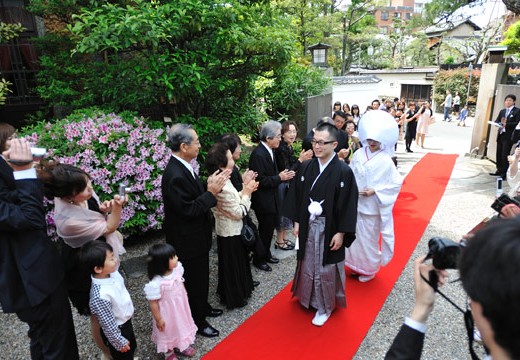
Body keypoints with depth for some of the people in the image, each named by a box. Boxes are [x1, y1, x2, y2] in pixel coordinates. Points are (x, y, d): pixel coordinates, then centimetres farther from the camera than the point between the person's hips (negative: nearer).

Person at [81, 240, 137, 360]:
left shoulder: (112, 273, -18)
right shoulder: (100, 296, -38)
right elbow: (108, 325, -26)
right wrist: (119, 342, -15)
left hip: (127, 322, 7)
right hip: (116, 331, -7)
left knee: (132, 347, 31)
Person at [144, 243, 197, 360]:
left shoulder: (177, 269, -19)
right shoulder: (155, 284, -38)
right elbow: (153, 303, -24)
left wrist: (184, 298, 14)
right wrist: (158, 319, -12)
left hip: (180, 306, 6)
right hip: (167, 312, -6)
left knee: (181, 325, 29)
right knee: (168, 331, 21)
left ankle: (183, 345, 58)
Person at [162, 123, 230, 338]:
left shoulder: (182, 168, 1)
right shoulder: (175, 175, -30)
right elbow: (188, 210, -29)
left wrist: (211, 188, -8)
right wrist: (211, 193, -24)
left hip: (195, 237, 9)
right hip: (187, 241, -9)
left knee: (201, 277, 27)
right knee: (193, 280, 11)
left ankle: (202, 307, 49)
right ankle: (197, 321, 33)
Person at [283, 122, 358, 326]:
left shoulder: (344, 171, -15)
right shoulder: (306, 167, -2)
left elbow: (348, 204, -12)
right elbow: (297, 196, 5)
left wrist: (341, 233, -12)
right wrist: (297, 223, 5)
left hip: (330, 229, -4)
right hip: (308, 226, 4)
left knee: (326, 267, 9)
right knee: (308, 263, 18)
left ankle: (325, 306, 31)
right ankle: (309, 297, 43)